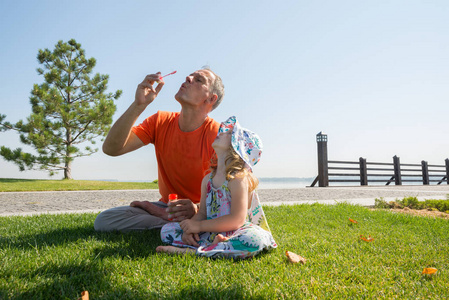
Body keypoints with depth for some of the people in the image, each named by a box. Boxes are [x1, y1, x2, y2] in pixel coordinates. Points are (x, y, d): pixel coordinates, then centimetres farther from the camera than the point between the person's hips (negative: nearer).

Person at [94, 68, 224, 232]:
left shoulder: (218, 135, -15)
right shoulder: (160, 122, -4)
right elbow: (111, 148, -14)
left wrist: (197, 210, -37)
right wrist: (139, 105, -24)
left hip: (203, 211, -4)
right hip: (167, 205, 4)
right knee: (103, 220, -14)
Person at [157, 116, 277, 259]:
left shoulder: (238, 179, -15)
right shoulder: (208, 179, 7)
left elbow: (237, 220, -21)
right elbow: (203, 213, 9)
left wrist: (199, 226, -18)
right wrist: (191, 228, -14)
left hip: (234, 234, -6)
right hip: (210, 233, 7)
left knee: (255, 239, -39)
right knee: (167, 229, 1)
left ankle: (191, 251, -31)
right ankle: (214, 245, -19)